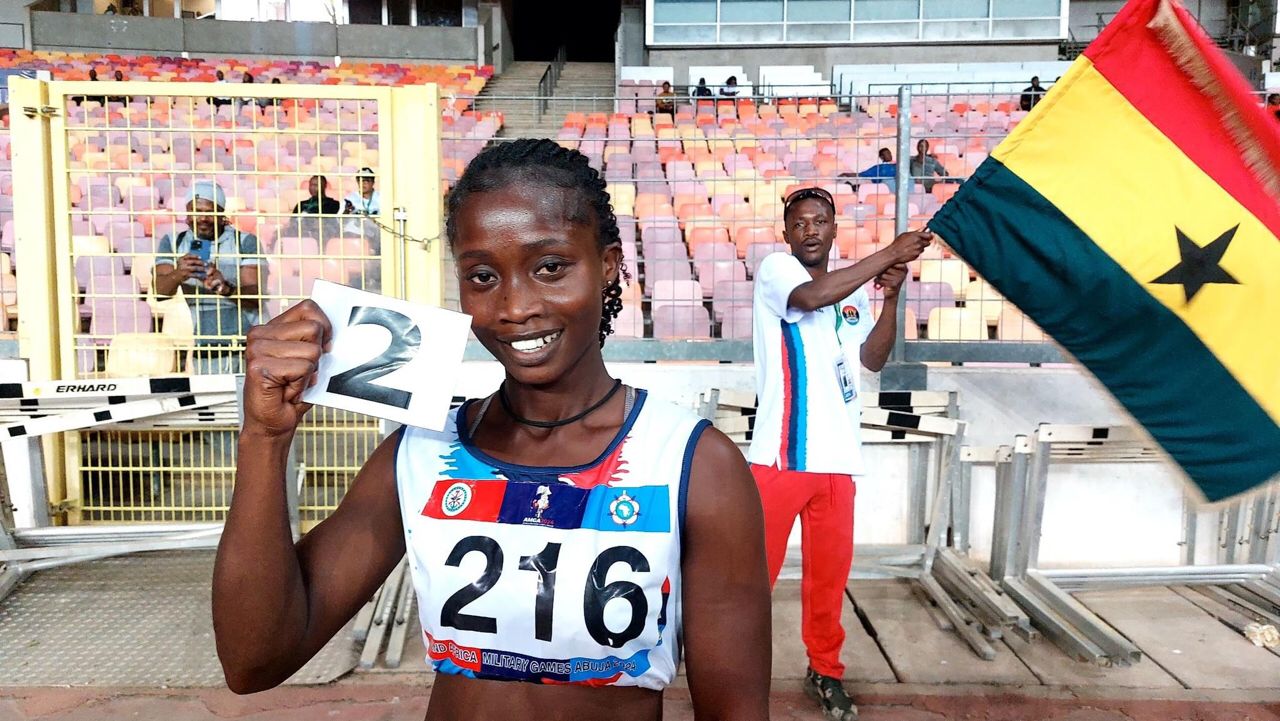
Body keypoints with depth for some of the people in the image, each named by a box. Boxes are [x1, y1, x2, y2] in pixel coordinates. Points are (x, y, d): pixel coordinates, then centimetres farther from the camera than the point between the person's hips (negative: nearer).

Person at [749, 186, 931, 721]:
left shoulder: (852, 290, 16)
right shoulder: (775, 268, -2)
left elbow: (874, 359, 14)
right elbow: (811, 297, -24)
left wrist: (890, 297, 1)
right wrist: (890, 252, -19)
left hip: (838, 457, 6)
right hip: (781, 455, -5)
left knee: (830, 574, 13)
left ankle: (824, 671, 30)